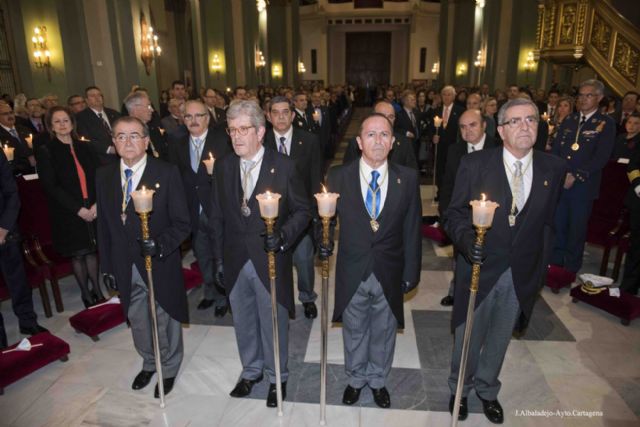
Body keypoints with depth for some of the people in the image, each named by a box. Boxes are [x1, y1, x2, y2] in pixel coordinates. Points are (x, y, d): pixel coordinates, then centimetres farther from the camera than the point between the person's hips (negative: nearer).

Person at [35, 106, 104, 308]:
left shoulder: (84, 147, 9)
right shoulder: (45, 151, -3)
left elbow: (97, 176, 5)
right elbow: (50, 187, -9)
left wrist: (96, 204, -10)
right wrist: (78, 209, -15)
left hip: (93, 209, 3)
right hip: (67, 213, -3)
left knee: (92, 250, 9)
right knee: (77, 254, 5)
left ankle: (97, 290, 22)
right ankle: (86, 293, 21)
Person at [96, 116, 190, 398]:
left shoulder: (167, 173, -13)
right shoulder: (104, 176, 1)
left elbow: (181, 224, -13)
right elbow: (104, 225, 6)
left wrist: (160, 244, -29)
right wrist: (107, 266, 6)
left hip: (161, 265, -4)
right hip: (125, 268, 4)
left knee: (165, 322, 15)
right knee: (137, 323, 23)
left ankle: (169, 369, 42)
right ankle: (149, 363, 51)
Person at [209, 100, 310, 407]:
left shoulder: (283, 166, -11)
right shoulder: (223, 167, 1)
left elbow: (302, 211, -5)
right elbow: (217, 216, 6)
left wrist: (283, 235, -23)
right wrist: (219, 258, 5)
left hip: (270, 261, -3)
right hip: (235, 263, 4)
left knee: (273, 322, 13)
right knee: (243, 322, 21)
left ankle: (276, 377, 38)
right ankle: (251, 370, 46)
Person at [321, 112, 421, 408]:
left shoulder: (408, 178, -6)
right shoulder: (338, 177, -8)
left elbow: (412, 229, -3)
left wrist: (411, 273, -2)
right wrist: (324, 241, -25)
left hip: (389, 275, 1)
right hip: (352, 274, 0)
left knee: (384, 332, 20)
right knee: (354, 331, 20)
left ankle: (378, 380, 47)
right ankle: (356, 378, 47)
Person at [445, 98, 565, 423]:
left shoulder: (553, 168, -3)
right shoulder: (474, 163, -12)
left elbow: (547, 220, 5)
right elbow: (454, 214, -10)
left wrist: (540, 263, 3)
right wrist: (466, 239, -29)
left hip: (522, 274, 3)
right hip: (480, 267, -2)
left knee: (499, 338, 21)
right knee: (468, 336, 16)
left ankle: (487, 389, 47)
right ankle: (460, 388, 43)